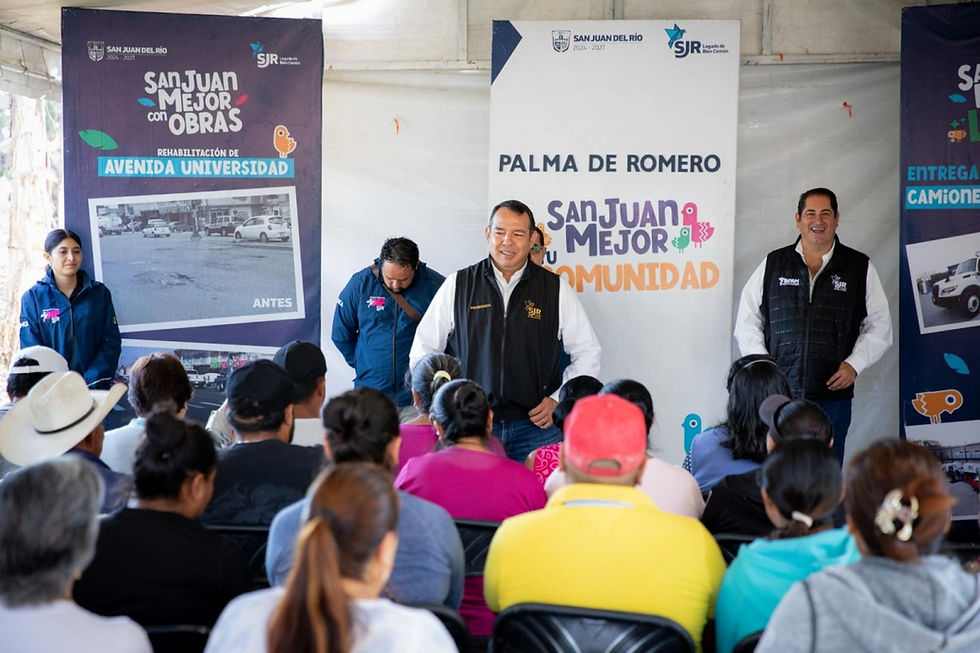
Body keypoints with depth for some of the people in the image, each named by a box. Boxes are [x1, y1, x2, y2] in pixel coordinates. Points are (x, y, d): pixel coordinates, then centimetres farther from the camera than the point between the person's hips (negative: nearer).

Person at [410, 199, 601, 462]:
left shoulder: (556, 289, 6)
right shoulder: (457, 286, 6)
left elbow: (588, 353, 11)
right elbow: (423, 349, 12)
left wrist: (558, 400, 1)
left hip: (536, 425, 0)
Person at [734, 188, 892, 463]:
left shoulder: (860, 268, 8)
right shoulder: (773, 264, 9)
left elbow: (879, 325, 10)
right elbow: (747, 321, 11)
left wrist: (854, 364, -4)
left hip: (832, 394, 0)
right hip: (778, 394, 0)